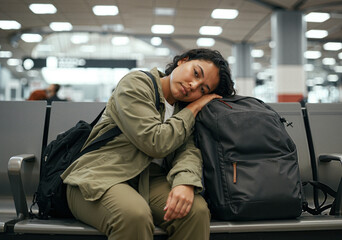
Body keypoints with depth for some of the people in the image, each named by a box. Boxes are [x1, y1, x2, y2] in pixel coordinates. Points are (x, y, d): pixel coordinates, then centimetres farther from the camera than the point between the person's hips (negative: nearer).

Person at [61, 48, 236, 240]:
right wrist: (193, 109, -6)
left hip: (149, 180, 5)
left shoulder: (185, 109, 13)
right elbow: (155, 143, -17)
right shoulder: (135, 83, -6)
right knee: (135, 214, -37)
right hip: (100, 176, -5)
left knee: (198, 209, -24)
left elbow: (190, 148, -5)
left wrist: (185, 182, -27)